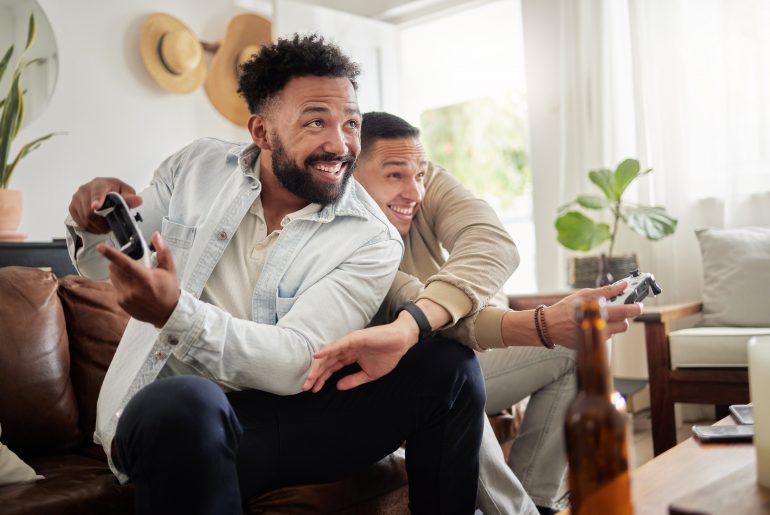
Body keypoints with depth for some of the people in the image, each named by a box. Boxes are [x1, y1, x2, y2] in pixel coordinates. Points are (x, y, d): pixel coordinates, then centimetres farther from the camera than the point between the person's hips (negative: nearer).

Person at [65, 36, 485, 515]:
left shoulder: (372, 241, -9)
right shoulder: (196, 167, 1)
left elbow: (295, 363, -17)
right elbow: (111, 265, 14)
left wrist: (176, 313, -32)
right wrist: (96, 227, -11)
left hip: (284, 417, 1)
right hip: (165, 411, 0)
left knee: (448, 365, -15)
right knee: (185, 404, -39)